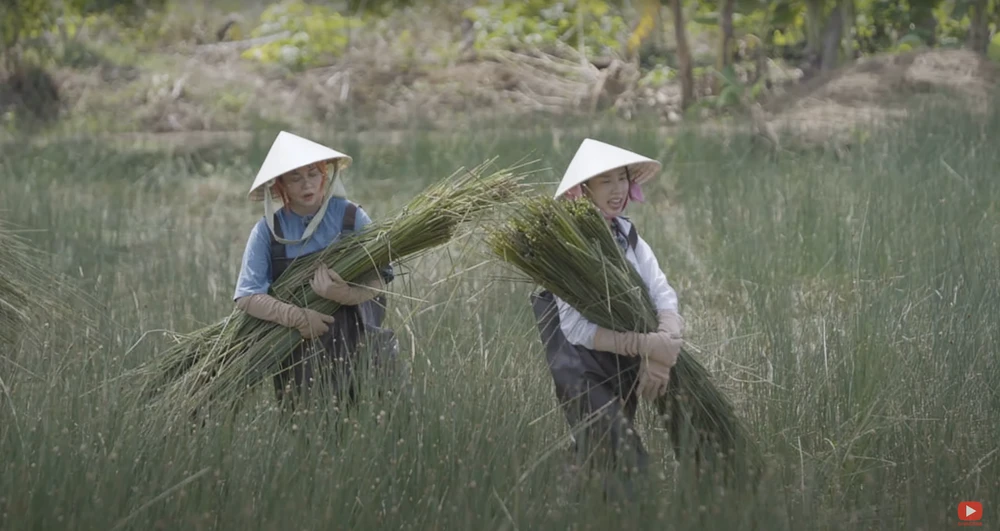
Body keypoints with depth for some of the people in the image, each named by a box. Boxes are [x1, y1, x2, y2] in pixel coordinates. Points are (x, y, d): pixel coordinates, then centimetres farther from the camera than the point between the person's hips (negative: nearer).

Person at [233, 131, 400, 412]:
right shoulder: (268, 231, -1)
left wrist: (345, 293, -25)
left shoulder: (351, 217, -1)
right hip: (295, 353, 0)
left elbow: (379, 279, -4)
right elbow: (247, 296, -7)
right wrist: (296, 317, -21)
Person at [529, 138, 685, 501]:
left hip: (626, 373, 7)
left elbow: (664, 296, -7)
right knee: (628, 468, -15)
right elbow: (577, 328, -25)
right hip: (585, 374, -7)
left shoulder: (627, 235, 3)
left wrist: (663, 354, -27)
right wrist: (649, 345, -31)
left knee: (594, 468, 18)